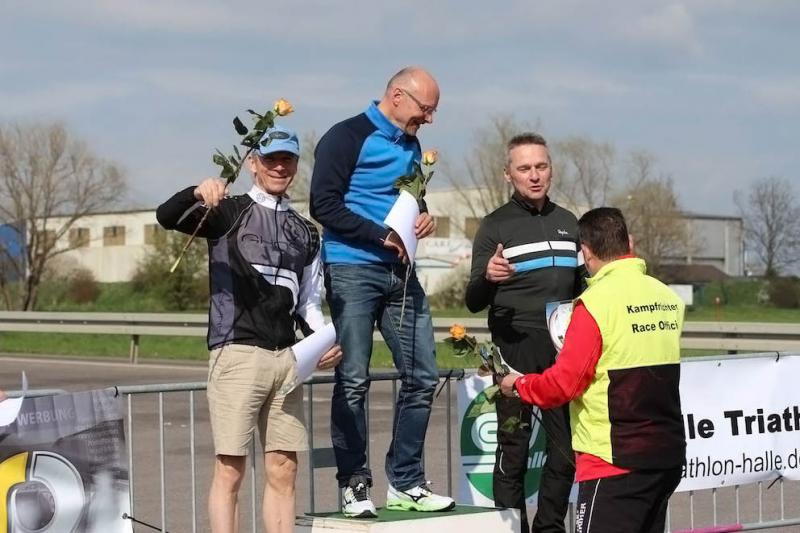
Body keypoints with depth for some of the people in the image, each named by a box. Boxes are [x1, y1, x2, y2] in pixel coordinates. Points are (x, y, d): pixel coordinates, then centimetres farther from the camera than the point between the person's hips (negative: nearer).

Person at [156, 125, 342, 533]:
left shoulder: (305, 233, 20)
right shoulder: (229, 213, 5)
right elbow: (167, 217, -11)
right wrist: (197, 193, -31)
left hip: (287, 358, 5)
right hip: (236, 353, -5)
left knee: (283, 471, 5)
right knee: (230, 470, -7)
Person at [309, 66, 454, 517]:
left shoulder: (411, 146, 16)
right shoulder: (347, 138, -7)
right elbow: (324, 204, -13)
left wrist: (423, 218, 5)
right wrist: (382, 236, -18)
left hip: (400, 273, 7)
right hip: (353, 271, -7)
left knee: (422, 376, 4)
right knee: (353, 381, -4)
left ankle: (405, 483, 13)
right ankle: (354, 485, 2)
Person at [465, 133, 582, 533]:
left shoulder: (568, 223, 14)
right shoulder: (495, 226, 0)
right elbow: (474, 303, -4)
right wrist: (487, 278, -26)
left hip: (563, 351, 4)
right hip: (516, 353, -4)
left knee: (566, 450, 6)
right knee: (513, 451, -2)